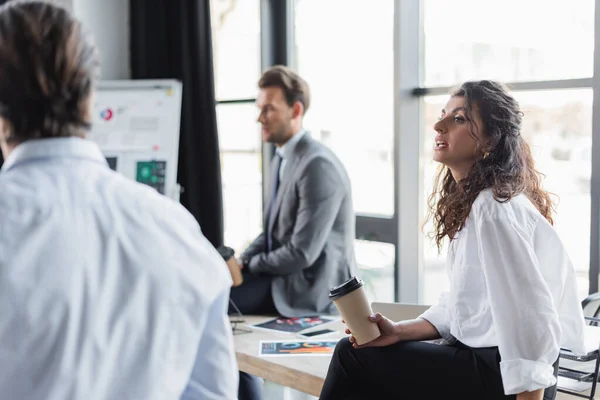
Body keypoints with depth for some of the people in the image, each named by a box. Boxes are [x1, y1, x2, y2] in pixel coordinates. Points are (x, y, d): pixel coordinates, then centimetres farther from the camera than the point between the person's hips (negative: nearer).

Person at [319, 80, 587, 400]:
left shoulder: (494, 209, -20)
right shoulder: (467, 202, 10)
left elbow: (531, 321, -24)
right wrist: (399, 331, 0)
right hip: (477, 357, 9)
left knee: (350, 356, -4)